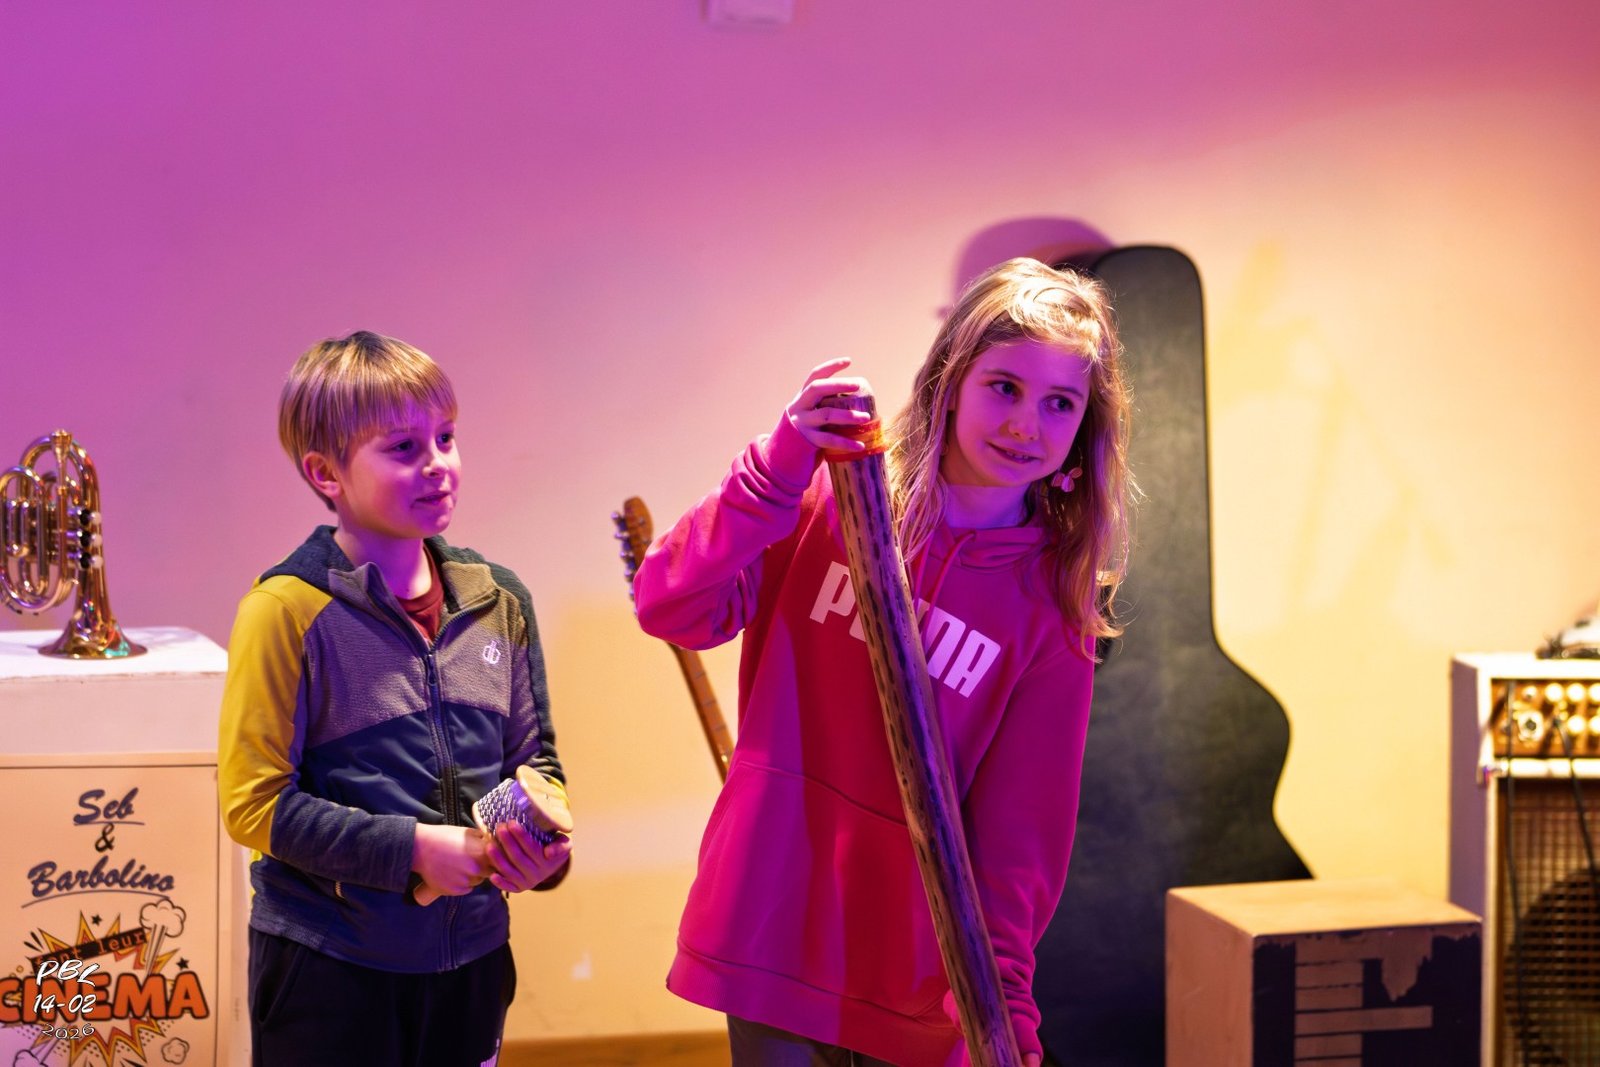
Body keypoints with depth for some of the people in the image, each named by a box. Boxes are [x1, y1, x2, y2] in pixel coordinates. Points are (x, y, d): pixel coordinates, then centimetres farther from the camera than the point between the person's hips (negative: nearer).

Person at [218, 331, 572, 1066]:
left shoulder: (497, 600, 5)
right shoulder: (288, 611, -12)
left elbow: (532, 755, 13)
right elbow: (254, 802, -13)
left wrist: (544, 840, -8)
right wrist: (412, 848, -19)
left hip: (470, 954, 5)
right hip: (329, 969, -5)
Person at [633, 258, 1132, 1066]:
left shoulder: (1052, 606, 0)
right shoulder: (831, 495, -2)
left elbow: (1023, 829, -2)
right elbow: (672, 611, -13)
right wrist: (779, 469, -24)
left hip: (915, 968, 1)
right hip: (771, 933, 0)